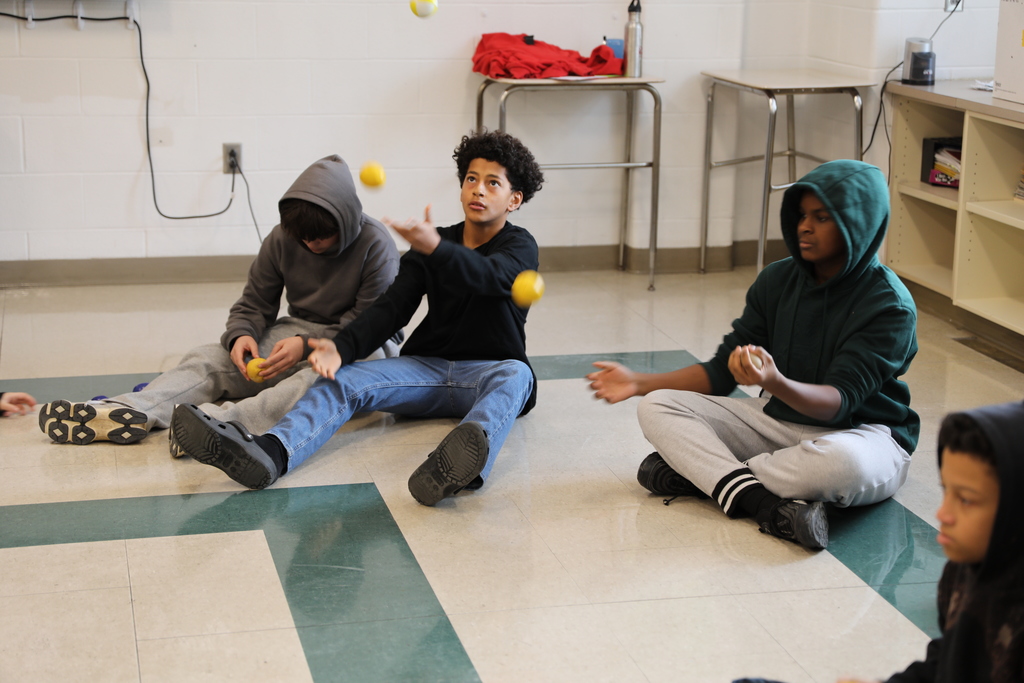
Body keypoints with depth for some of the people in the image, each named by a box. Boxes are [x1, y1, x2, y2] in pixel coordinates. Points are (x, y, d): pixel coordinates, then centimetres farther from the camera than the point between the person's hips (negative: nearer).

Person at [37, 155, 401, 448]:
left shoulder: (376, 246, -15)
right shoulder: (281, 240, -1)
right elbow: (253, 305, 5)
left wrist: (307, 345, -29)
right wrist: (240, 336, -18)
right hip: (296, 332, 5)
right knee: (209, 358, -17)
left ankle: (221, 419, -60)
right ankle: (127, 412, -41)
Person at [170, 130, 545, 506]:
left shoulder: (520, 247, -2)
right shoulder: (426, 247, 12)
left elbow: (489, 276, -27)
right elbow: (391, 307, -1)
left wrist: (435, 247, -48)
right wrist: (342, 347, -21)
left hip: (487, 373, -4)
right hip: (427, 366, 4)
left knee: (515, 374, -39)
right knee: (343, 379, -22)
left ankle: (463, 461, -73)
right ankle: (270, 452, -53)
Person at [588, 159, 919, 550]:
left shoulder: (890, 307, -17)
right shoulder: (778, 280, 2)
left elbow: (839, 401, -26)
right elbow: (722, 371, 6)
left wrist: (776, 383, -46)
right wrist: (639, 383, -6)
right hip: (778, 420, 6)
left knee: (844, 462, -44)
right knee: (657, 406, -11)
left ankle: (698, 473, -25)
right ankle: (761, 501, -34)